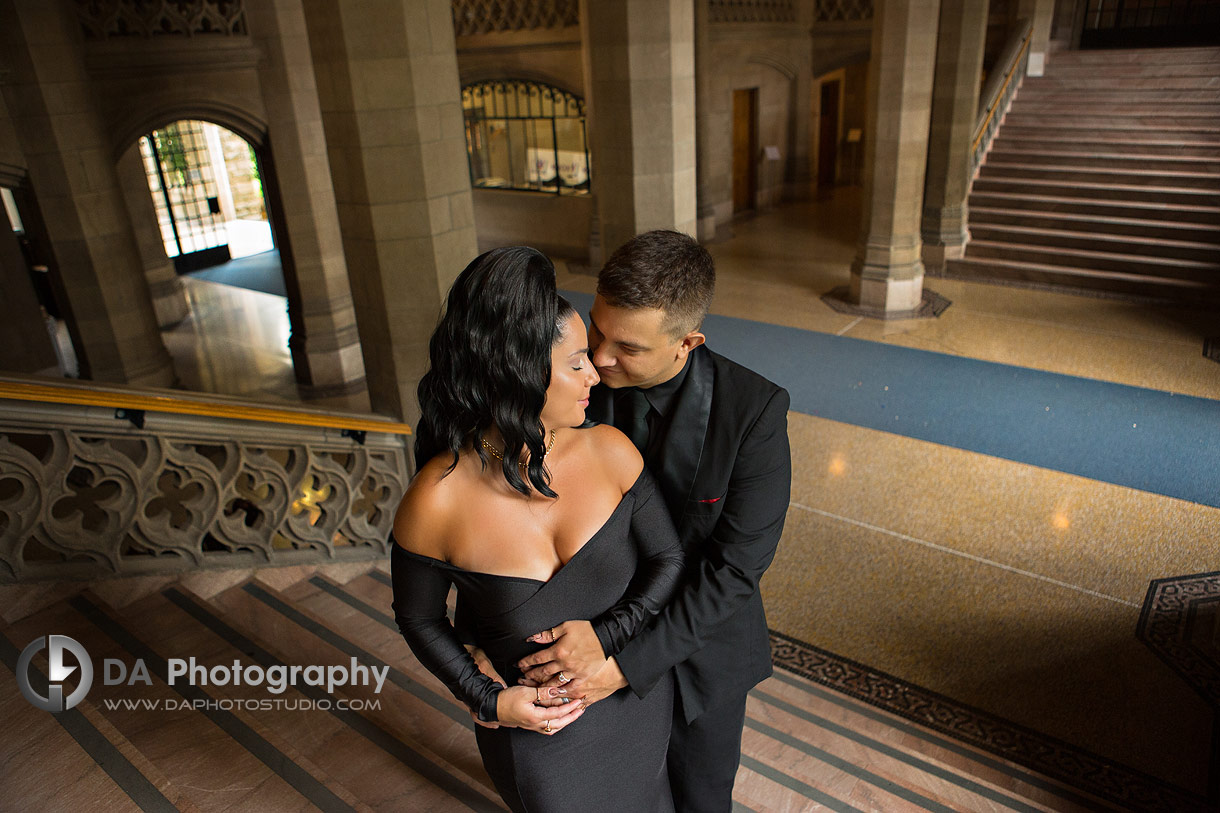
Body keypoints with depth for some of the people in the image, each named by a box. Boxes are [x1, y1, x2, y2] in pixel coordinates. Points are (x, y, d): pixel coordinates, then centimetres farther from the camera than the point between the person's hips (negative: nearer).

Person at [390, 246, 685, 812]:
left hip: (635, 702, 3)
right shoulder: (435, 501, -26)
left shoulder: (609, 451, -20)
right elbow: (417, 617, -8)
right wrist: (488, 701, -15)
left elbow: (668, 559, -9)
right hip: (531, 720, -2)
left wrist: (604, 633, -21)